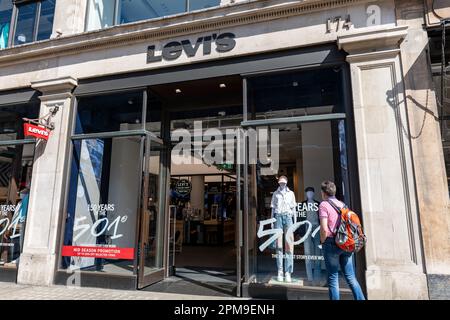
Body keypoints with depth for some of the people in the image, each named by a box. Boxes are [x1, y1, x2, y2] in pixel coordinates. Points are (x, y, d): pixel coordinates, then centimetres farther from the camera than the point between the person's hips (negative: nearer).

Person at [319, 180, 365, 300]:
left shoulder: (324, 205, -8)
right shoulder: (342, 204, 12)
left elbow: (324, 228, -17)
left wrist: (323, 242, -2)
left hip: (331, 244, -6)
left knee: (333, 277, 4)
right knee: (350, 276, 12)